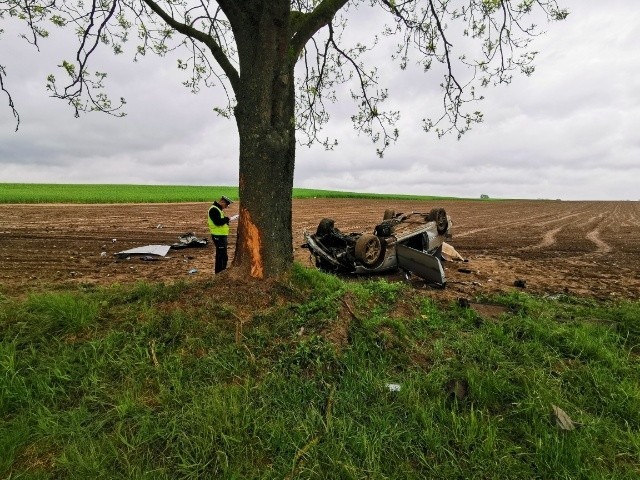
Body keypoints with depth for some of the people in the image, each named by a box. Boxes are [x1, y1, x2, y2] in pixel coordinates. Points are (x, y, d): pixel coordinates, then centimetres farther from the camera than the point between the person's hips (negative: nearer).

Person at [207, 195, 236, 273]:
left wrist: (228, 218, 3)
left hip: (222, 235, 11)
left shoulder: (218, 209, 17)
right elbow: (218, 222, -27)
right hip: (218, 236, -11)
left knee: (221, 255, 18)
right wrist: (229, 218, -20)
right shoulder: (214, 209, -16)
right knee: (222, 256, -8)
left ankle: (222, 272, 29)